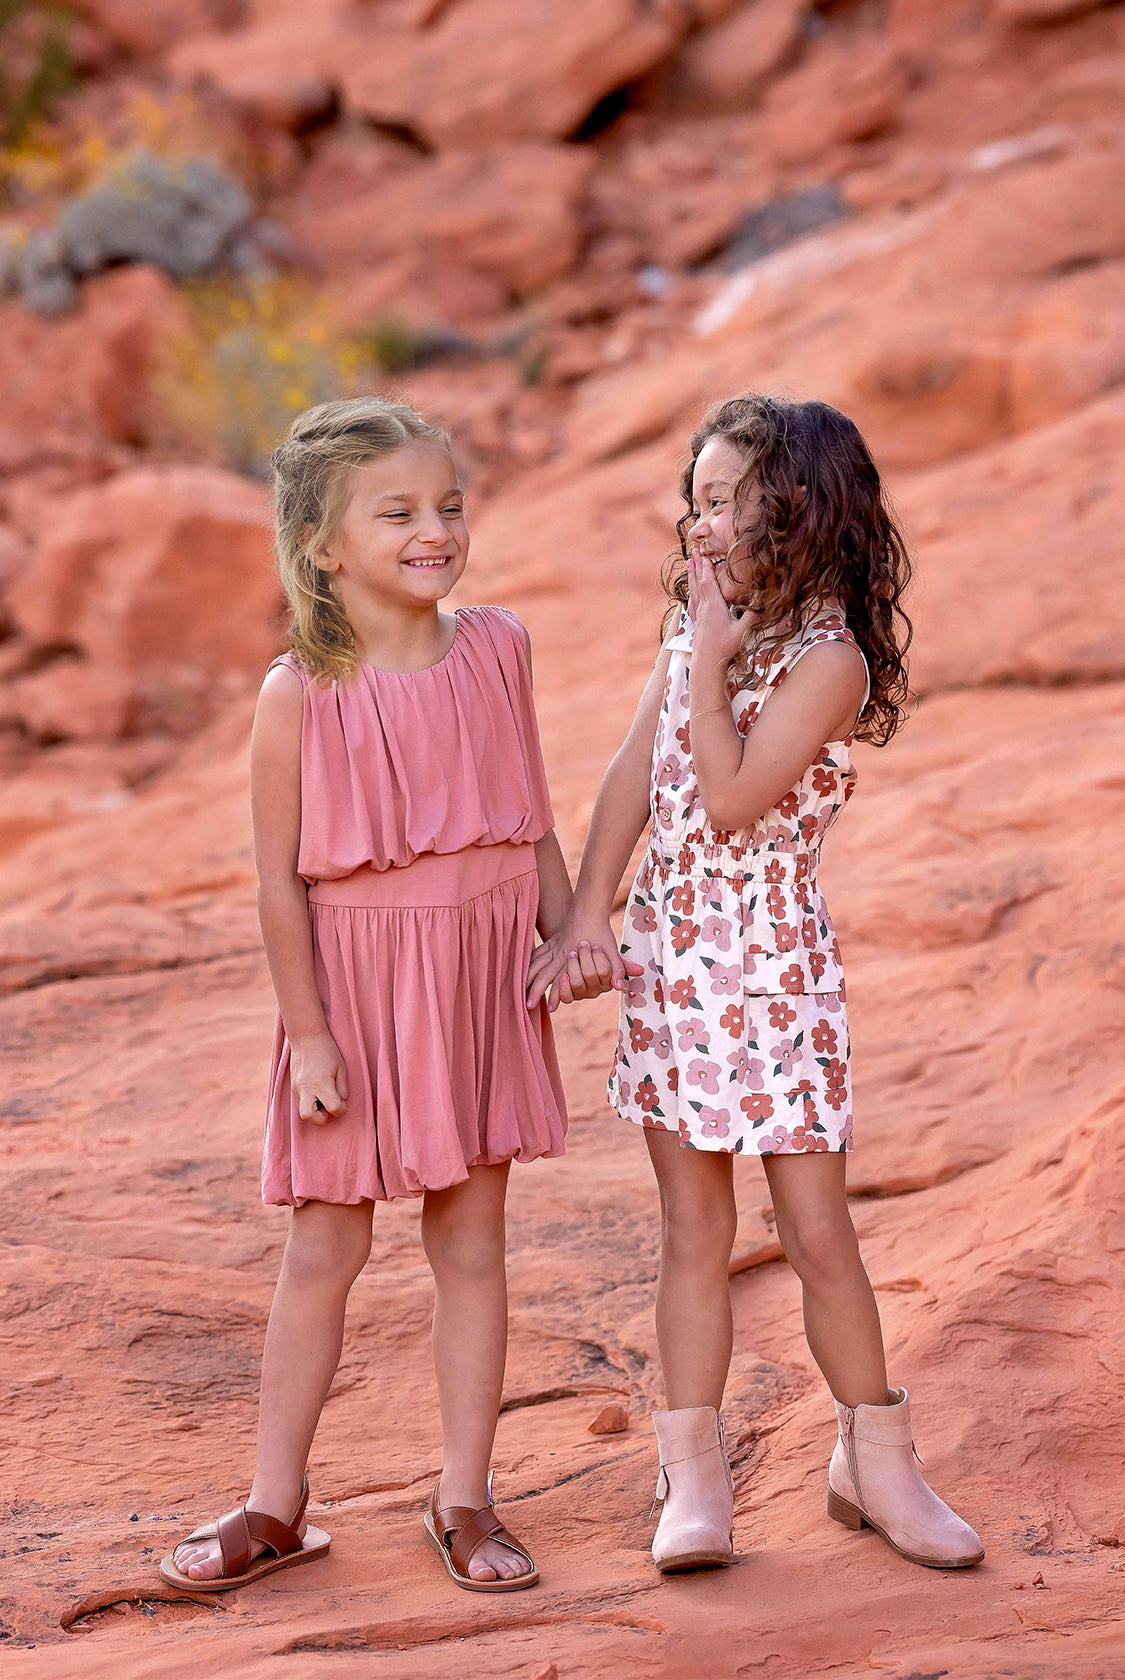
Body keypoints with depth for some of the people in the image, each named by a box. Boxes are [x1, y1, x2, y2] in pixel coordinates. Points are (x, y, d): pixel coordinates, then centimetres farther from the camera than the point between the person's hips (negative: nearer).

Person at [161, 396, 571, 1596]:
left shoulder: (496, 651, -1)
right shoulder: (299, 696, -12)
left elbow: (532, 823, 9)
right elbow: (279, 877, -10)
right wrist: (308, 1029, -12)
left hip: (481, 980, 3)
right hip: (356, 984, -3)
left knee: (471, 1245, 9)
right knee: (323, 1251, 6)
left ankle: (464, 1501, 20)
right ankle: (277, 1508, 19)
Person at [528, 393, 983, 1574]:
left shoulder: (830, 657, -14)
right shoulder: (699, 623, 7)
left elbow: (728, 799, -21)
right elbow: (633, 773, 5)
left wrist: (710, 661, -17)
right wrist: (584, 920, -3)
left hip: (773, 967, -6)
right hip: (665, 955, 6)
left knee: (817, 1230, 1)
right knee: (693, 1227, 8)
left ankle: (875, 1463, 17)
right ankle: (694, 1481, 13)